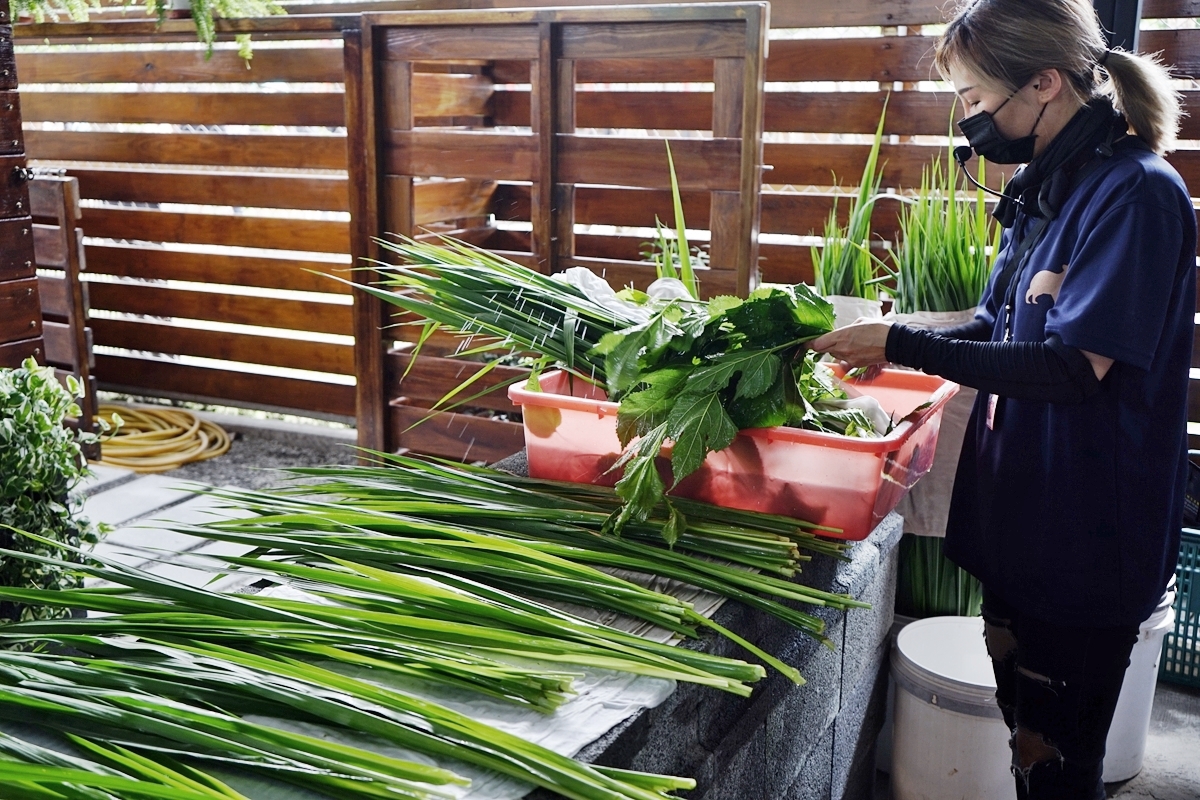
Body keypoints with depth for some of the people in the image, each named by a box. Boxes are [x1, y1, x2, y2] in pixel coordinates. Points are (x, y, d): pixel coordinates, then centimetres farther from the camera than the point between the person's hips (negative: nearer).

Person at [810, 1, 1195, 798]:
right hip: (1020, 522, 8)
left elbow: (1077, 367, -24)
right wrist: (889, 338, 2)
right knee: (1025, 730, 21)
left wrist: (908, 348, -22)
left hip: (1085, 544, -8)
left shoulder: (1136, 194, -19)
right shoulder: (1045, 189, 8)